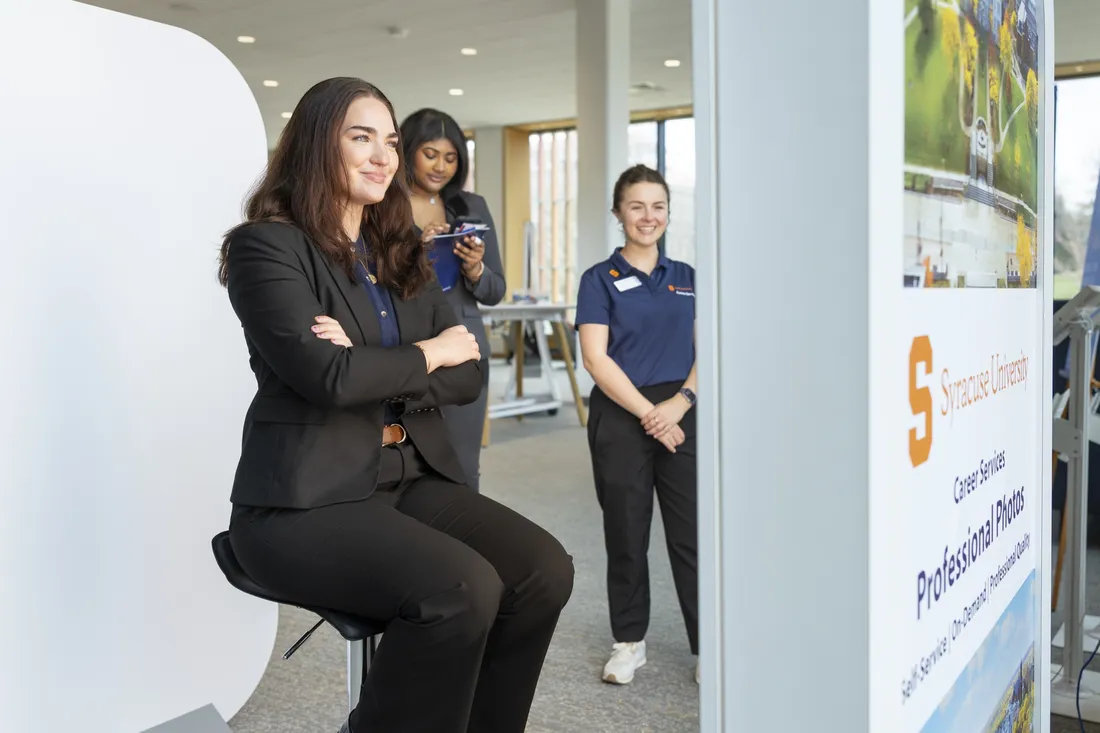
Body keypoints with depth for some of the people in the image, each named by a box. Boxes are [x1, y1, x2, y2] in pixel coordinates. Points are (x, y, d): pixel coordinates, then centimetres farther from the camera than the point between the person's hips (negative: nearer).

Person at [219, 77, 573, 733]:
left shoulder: (404, 254, 15)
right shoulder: (266, 245, -5)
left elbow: (468, 376, 6)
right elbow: (326, 375, -19)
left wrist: (372, 370, -11)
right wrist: (427, 353, -3)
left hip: (412, 477, 6)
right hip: (308, 498, -6)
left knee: (544, 567, -16)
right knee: (463, 590, -28)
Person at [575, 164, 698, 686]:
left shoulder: (687, 278, 12)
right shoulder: (600, 279, 2)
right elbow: (596, 357, -7)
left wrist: (682, 400, -11)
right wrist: (647, 412, -13)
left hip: (681, 414, 2)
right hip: (620, 417, -2)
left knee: (693, 534, 1)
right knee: (626, 534, 7)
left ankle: (709, 645, 12)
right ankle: (629, 642, 23)